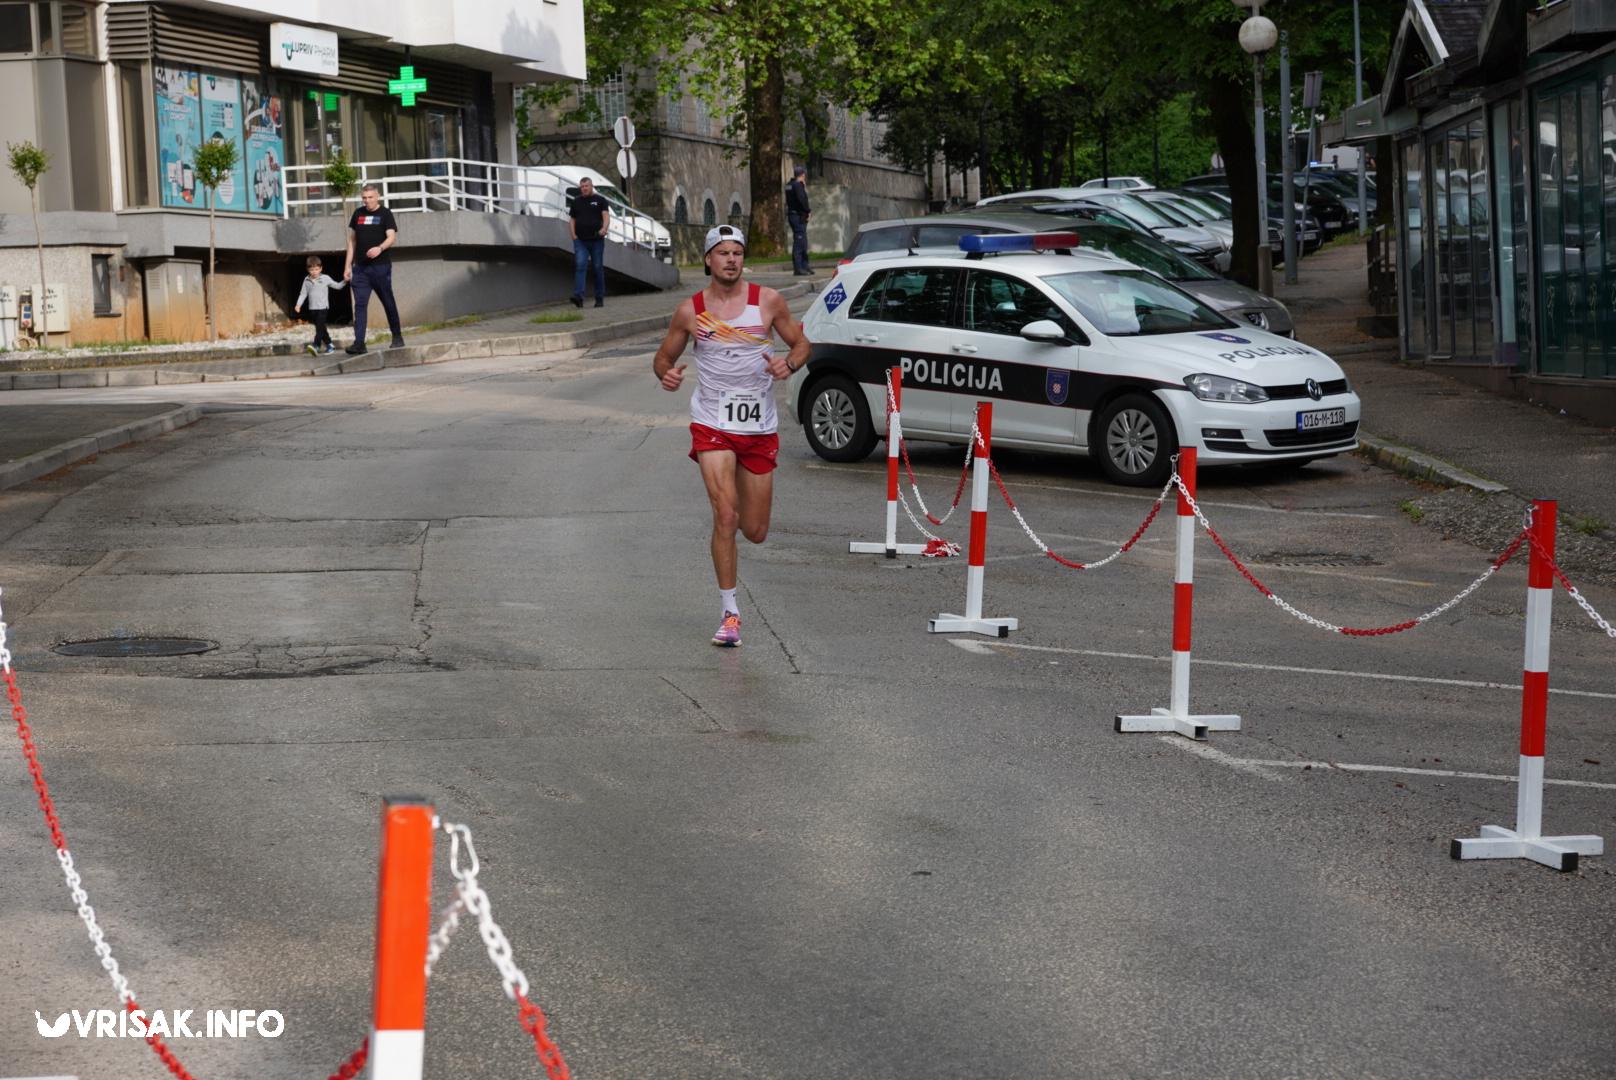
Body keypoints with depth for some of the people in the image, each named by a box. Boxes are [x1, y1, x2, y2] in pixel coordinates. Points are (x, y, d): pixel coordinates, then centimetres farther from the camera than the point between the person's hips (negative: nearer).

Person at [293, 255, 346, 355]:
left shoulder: (325, 279, -1)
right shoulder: (307, 280, 6)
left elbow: (337, 286, 7)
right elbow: (303, 294, 9)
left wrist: (345, 281, -9)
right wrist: (298, 305, -1)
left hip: (323, 307, -4)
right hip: (312, 308, 4)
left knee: (320, 326, -17)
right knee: (321, 328, 12)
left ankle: (316, 345, -29)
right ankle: (329, 345, 24)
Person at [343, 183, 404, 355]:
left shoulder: (385, 214, -1)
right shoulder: (358, 214, 12)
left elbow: (392, 237, -12)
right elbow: (352, 240, 16)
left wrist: (380, 248, -32)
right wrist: (348, 266, 12)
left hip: (380, 266, -4)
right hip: (360, 268, 4)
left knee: (388, 303, 6)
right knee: (360, 305, -5)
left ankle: (397, 337, 21)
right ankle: (359, 343, -10)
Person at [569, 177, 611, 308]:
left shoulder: (600, 200, 5)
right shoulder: (576, 202, 13)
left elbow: (606, 216, -6)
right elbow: (572, 220, 16)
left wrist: (604, 228, -26)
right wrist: (573, 236, 1)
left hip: (597, 240, -1)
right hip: (580, 241, 1)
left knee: (598, 268, 5)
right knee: (580, 265, -15)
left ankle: (599, 298, 13)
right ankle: (578, 297, -26)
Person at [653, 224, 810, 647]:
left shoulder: (768, 301, 0)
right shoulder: (690, 311, 0)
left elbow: (801, 343, 9)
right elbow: (663, 358, 11)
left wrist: (789, 364, -14)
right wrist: (666, 374, -13)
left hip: (760, 428, 2)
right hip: (712, 425, -2)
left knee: (755, 531, 7)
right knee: (725, 516, -17)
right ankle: (729, 613, -8)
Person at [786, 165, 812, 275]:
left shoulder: (790, 185, 16)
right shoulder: (798, 185, -13)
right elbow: (802, 200, -22)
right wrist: (806, 212, -10)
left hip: (792, 215, 10)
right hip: (798, 216, -10)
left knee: (803, 242, 16)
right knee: (799, 242, -10)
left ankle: (804, 267, 21)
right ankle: (798, 268, -11)